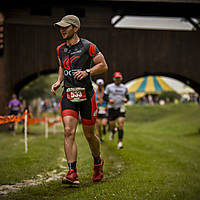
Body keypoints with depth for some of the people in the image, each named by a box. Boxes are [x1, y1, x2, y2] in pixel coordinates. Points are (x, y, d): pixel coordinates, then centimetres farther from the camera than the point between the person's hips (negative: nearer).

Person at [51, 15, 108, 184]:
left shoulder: (88, 47, -6)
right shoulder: (60, 49, 11)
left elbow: (104, 66, -2)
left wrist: (87, 72, -17)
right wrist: (58, 81, 10)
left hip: (86, 95, -3)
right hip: (68, 96, 4)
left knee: (89, 135, 6)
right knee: (69, 132, -13)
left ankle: (98, 162, 35)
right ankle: (72, 173, -16)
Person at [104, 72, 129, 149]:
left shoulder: (124, 87, 8)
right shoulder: (109, 87, -1)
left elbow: (127, 96, 20)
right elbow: (104, 96, 2)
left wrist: (126, 99, -3)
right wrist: (109, 100, -18)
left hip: (120, 108, 1)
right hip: (112, 108, -1)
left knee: (120, 125, -14)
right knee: (112, 125, 7)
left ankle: (120, 142, -14)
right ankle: (113, 132, 45)